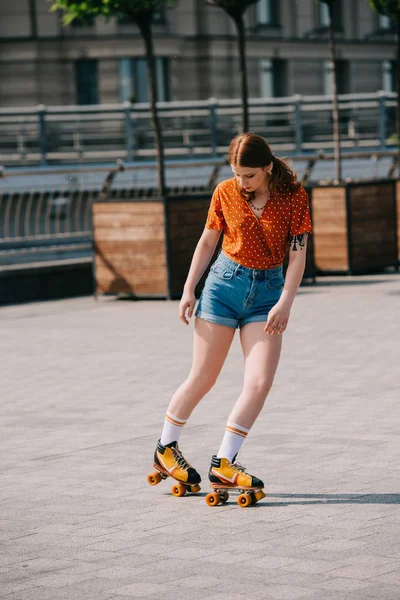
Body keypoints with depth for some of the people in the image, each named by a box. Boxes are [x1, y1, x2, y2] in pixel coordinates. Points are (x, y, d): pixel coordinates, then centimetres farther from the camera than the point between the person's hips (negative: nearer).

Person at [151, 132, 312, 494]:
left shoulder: (293, 196, -6)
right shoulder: (225, 193, -3)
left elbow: (298, 254, -6)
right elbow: (208, 241, 8)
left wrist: (285, 302, -15)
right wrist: (189, 289, 5)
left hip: (268, 290, 1)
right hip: (225, 284, 0)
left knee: (261, 381, -12)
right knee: (203, 378, 1)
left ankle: (223, 464, -5)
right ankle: (165, 449, 20)